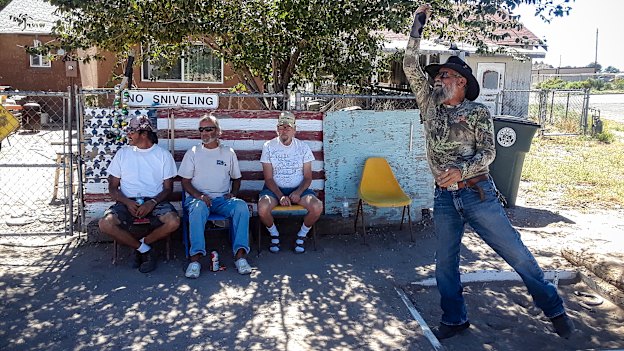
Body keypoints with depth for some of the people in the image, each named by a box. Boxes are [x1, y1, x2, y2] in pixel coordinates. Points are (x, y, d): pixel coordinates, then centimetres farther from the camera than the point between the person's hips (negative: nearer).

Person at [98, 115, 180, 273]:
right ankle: (145, 249, -6)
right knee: (105, 224, -28)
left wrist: (152, 203, -16)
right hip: (127, 202, 1)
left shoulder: (163, 155, 7)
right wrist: (127, 202, -11)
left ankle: (141, 244, -2)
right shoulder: (122, 153, 12)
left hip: (154, 202, -1)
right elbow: (113, 187, 9)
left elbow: (168, 188, 4)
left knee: (173, 222, -31)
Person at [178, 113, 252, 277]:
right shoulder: (192, 152, 11)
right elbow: (185, 181, 7)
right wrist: (198, 195, -12)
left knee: (241, 206, -30)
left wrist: (233, 193, 1)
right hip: (199, 197, -1)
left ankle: (240, 254, -33)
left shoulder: (228, 152, 16)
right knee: (198, 207, -38)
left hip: (222, 199, 2)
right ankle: (196, 257, -42)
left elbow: (236, 178, 22)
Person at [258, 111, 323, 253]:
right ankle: (274, 234, 0)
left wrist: (298, 192, -18)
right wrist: (280, 196, -20)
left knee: (317, 207, -27)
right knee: (263, 208, -33)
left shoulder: (303, 147, 2)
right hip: (274, 188, -1)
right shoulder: (269, 146, -2)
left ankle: (302, 235, 2)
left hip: (298, 189, 1)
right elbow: (268, 178, -5)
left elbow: (308, 177, 1)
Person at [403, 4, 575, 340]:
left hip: (478, 194, -4)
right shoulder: (430, 104, 9)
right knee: (444, 262, 10)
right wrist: (418, 22, 4)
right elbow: (410, 65, 5)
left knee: (516, 253, 3)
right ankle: (454, 319, 26)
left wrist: (461, 170, -26)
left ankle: (554, 310, 18)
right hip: (444, 199, 4)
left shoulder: (477, 111, -1)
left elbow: (488, 152, -8)